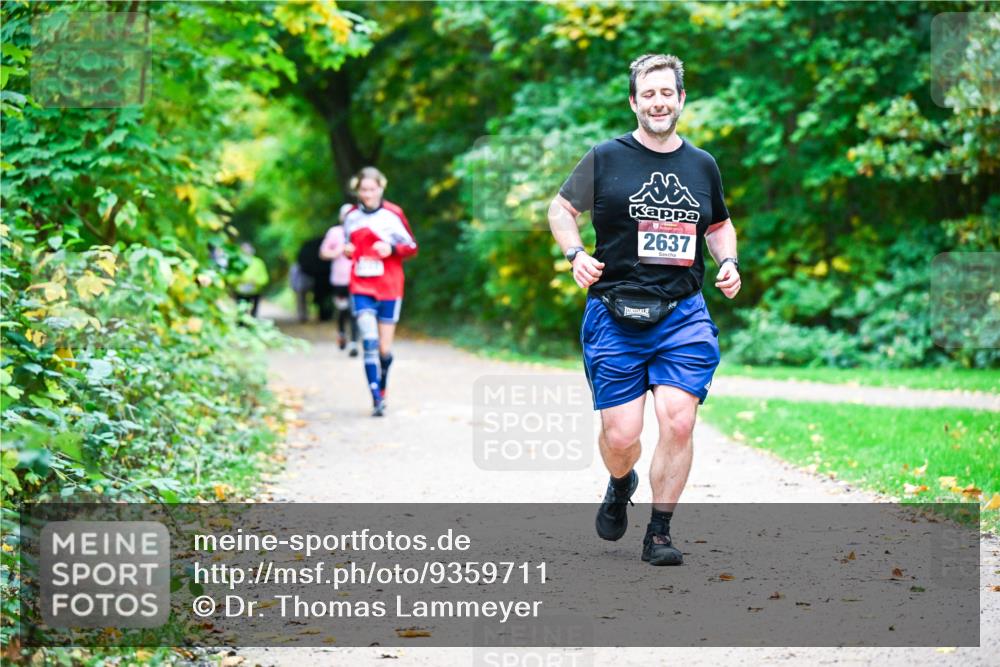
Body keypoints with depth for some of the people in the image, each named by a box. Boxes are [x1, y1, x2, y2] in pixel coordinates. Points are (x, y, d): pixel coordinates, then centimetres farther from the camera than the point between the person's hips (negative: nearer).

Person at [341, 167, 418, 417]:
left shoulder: (393, 214, -3)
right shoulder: (351, 217, 8)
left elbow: (412, 247, 2)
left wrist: (392, 249, -16)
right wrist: (348, 251, -1)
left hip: (389, 289, -1)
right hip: (361, 288, 1)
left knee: (385, 347, 5)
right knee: (369, 342, -15)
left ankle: (382, 391, 29)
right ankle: (376, 400, -18)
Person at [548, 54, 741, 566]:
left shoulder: (702, 165, 12)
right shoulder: (607, 158, 1)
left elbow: (719, 225, 27)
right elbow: (560, 207, 10)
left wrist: (728, 262, 8)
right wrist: (575, 254, -8)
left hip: (683, 315, 2)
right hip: (615, 316, -2)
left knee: (678, 423, -13)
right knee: (620, 436, -3)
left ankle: (659, 533, 3)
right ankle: (621, 487, 34)